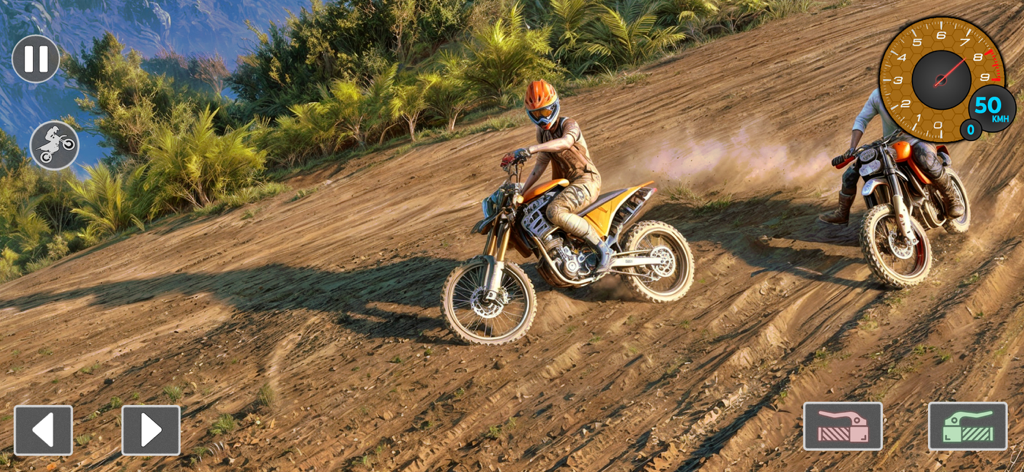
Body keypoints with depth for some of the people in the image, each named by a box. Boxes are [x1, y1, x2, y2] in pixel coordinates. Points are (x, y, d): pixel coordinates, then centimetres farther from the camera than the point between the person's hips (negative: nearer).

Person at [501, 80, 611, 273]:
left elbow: (566, 142, -40)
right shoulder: (542, 132, 9)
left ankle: (602, 249, -25)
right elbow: (541, 163, 13)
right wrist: (521, 191, 4)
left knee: (555, 212, -35)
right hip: (563, 183, 9)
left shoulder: (569, 124, -15)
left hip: (587, 180, -9)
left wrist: (530, 149, -52)